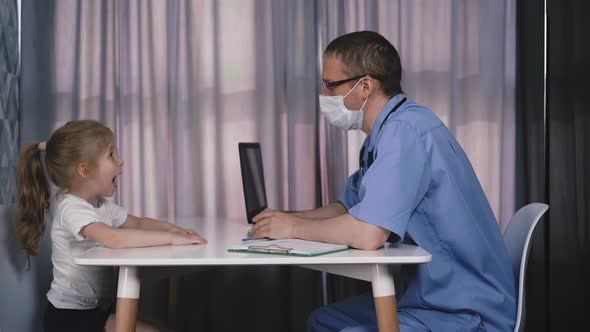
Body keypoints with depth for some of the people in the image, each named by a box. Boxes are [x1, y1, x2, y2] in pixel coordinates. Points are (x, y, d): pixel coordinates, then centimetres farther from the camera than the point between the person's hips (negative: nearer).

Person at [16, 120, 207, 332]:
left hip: (99, 308, 9)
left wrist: (170, 228, -3)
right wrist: (171, 238, -33)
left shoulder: (102, 204, 6)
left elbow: (137, 223, 17)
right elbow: (115, 239, -39)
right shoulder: (71, 208, -23)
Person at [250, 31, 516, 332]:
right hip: (430, 297, 10)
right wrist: (284, 219, 5)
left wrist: (294, 227, -12)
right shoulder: (387, 131, 12)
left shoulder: (405, 131, -22)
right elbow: (348, 207, 22)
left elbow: (367, 233, -29)